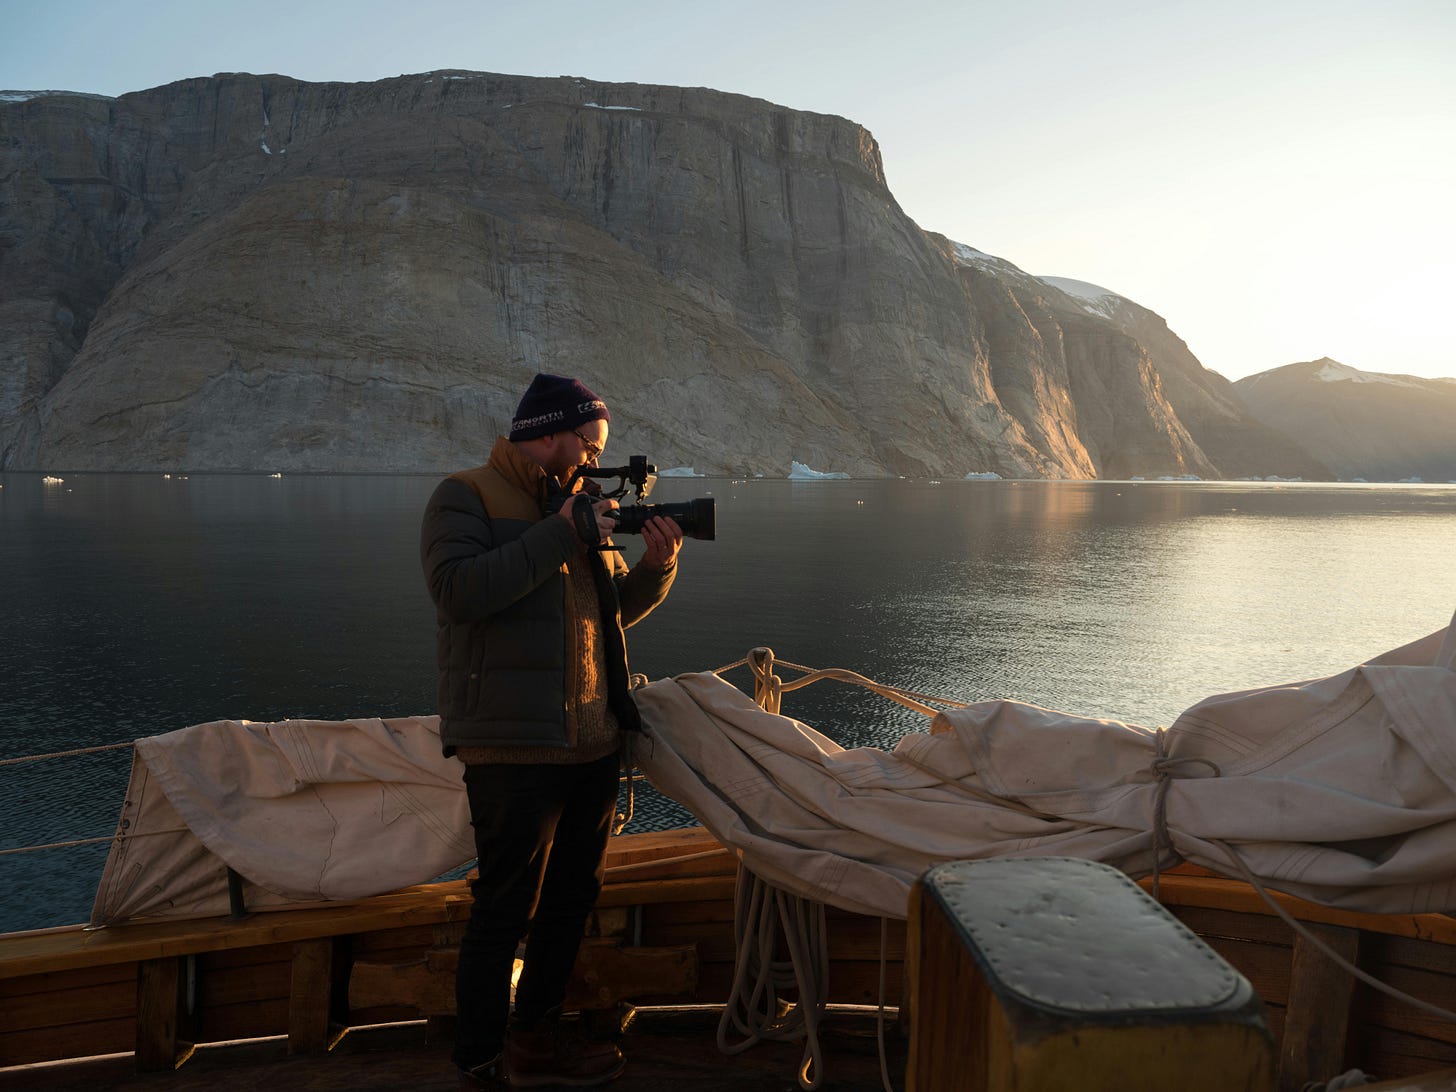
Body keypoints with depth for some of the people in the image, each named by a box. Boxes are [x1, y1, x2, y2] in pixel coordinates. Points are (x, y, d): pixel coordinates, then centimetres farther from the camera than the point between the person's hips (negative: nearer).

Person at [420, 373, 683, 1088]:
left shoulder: (577, 505, 17)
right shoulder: (467, 498, -5)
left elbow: (617, 607, 22)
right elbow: (459, 590, -22)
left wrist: (657, 565, 1)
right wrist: (562, 535, -20)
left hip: (593, 745, 8)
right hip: (514, 747, -8)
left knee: (571, 899, 16)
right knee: (505, 913, -2)